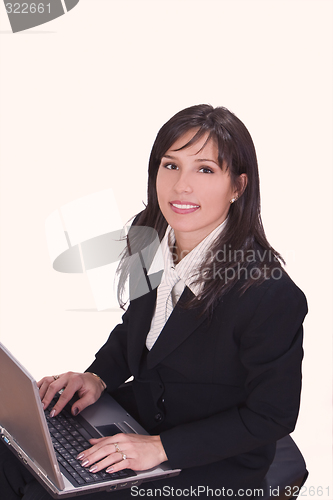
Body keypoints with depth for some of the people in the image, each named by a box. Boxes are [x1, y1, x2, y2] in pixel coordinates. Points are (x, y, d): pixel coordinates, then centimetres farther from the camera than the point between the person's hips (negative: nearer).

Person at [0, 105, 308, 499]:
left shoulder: (272, 297, -29)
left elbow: (271, 416, -19)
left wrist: (162, 447, -22)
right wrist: (99, 376, -6)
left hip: (212, 465, -6)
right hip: (140, 411, 6)